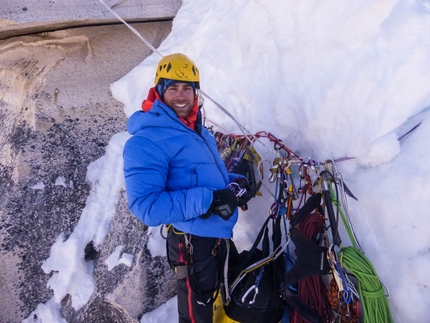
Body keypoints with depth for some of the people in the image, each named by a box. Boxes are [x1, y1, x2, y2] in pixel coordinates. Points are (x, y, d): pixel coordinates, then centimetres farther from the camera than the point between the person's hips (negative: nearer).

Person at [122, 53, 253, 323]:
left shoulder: (197, 130, 7)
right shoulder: (147, 142, -22)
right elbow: (145, 205, -29)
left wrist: (235, 182, -2)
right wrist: (207, 200, -32)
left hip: (221, 235, 9)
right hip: (194, 243, -9)